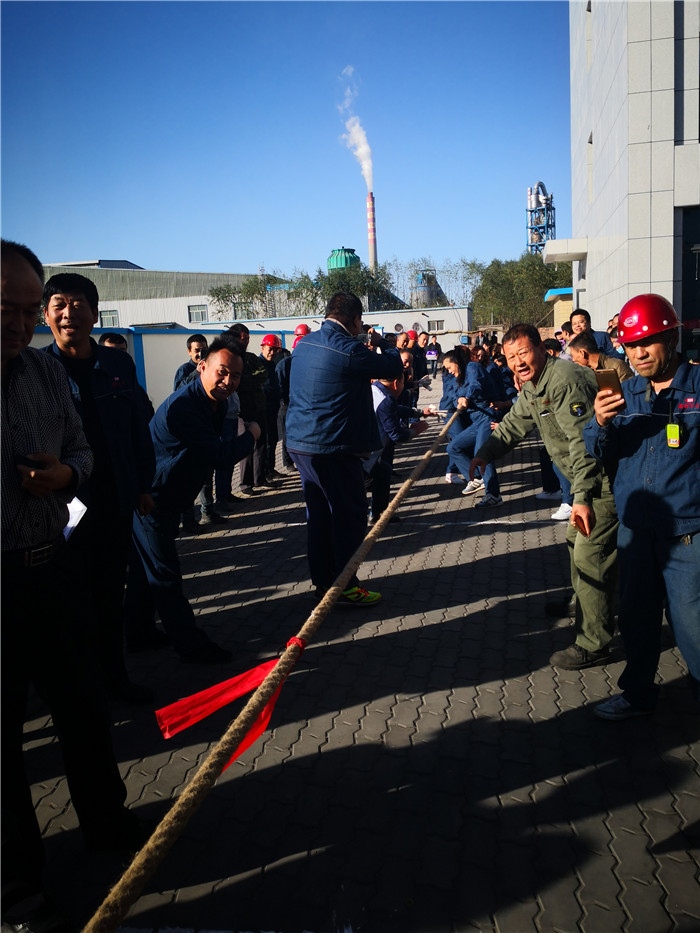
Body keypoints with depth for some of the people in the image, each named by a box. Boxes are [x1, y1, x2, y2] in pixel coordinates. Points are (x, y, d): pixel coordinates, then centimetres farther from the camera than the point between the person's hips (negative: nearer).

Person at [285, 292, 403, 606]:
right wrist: (384, 344, 13)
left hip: (300, 442, 9)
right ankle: (345, 585, 11)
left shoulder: (304, 344, 8)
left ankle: (322, 580, 27)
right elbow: (392, 366, -8)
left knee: (318, 512, 16)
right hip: (333, 447, -9)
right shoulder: (348, 349, -17)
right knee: (350, 515, 3)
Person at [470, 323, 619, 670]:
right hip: (587, 478, 11)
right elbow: (514, 424, 22)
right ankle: (580, 601, 48)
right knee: (576, 541, 25)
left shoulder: (565, 381, -24)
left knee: (589, 554, -11)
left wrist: (582, 497, -33)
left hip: (605, 477, -11)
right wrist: (485, 454, 8)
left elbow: (584, 441, -30)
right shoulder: (531, 386, 10)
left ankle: (593, 644, -2)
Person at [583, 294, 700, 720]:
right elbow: (599, 452, 4)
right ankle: (638, 692, 35)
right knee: (636, 617, 16)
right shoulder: (624, 391, 6)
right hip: (635, 527, 4)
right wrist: (600, 423, -16)